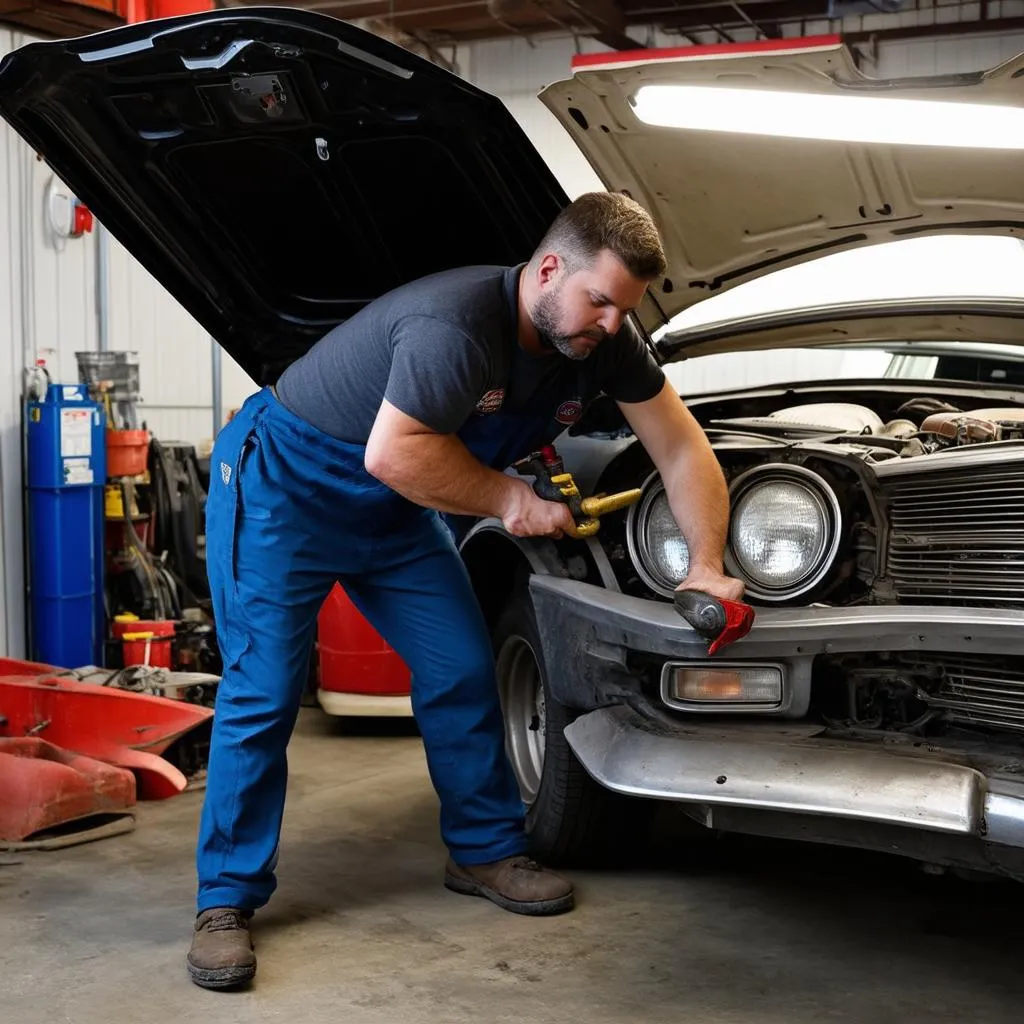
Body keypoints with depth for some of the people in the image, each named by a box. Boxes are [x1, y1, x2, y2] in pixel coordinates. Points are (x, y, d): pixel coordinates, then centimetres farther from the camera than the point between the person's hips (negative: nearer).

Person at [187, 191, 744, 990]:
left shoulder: (605, 341, -9)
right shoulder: (458, 325, -34)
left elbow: (683, 448, -4)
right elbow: (392, 453, -35)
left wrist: (706, 567, -11)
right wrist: (511, 500, -24)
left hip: (393, 508, 7)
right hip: (282, 484, -7)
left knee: (463, 672, 2)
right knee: (262, 694, -9)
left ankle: (485, 851, 19)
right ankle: (227, 900, -1)